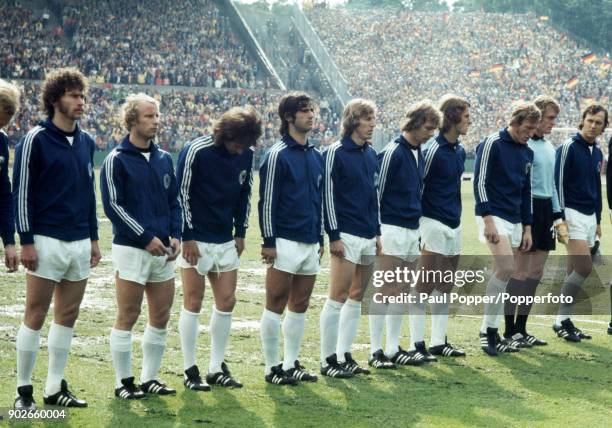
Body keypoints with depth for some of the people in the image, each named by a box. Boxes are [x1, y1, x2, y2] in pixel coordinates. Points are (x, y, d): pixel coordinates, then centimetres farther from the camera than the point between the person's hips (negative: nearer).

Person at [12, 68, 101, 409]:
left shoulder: (86, 142, 12)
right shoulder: (36, 140, -7)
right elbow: (22, 192, -8)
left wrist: (94, 238, 16)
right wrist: (27, 241, -12)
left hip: (80, 243, 6)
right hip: (47, 242, -6)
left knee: (68, 316, 9)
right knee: (35, 316, -2)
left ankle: (56, 387, 17)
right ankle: (24, 390, 5)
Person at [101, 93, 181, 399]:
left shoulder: (164, 159, 13)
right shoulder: (117, 160, -6)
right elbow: (113, 206, -11)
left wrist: (175, 235, 2)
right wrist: (146, 238, -15)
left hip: (163, 250, 6)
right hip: (131, 248, -6)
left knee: (161, 317, 8)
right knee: (128, 317, -2)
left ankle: (150, 379, 18)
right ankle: (124, 383, 6)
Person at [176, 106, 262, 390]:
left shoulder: (245, 154, 2)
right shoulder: (196, 151, -16)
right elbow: (181, 194, -13)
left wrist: (240, 233, 11)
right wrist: (187, 237, -14)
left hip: (226, 240, 6)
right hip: (195, 240, -6)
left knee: (226, 301, 5)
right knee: (193, 302, -2)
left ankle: (217, 368, 15)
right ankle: (190, 371, 5)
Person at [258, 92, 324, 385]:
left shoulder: (315, 156, 14)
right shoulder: (278, 155, -9)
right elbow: (266, 201, -10)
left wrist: (321, 238, 19)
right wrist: (268, 242, -14)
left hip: (311, 243, 7)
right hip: (285, 242, -7)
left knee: (300, 306, 11)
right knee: (275, 306, -1)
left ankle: (290, 364, 18)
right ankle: (272, 367, 5)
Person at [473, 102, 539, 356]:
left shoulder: (527, 153, 15)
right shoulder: (493, 144, -7)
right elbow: (480, 182, -12)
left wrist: (527, 227, 16)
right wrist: (487, 219, -17)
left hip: (515, 221, 8)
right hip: (494, 217, -8)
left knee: (502, 274, 6)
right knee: (506, 268, -21)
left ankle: (490, 332, 12)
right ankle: (488, 330, -13)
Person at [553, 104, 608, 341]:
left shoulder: (597, 153, 16)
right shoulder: (569, 147, -8)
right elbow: (558, 182, -11)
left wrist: (598, 220, 21)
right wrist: (561, 217, -16)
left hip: (590, 216, 8)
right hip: (573, 214, -8)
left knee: (574, 272, 7)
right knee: (584, 267, -16)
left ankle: (564, 321, 11)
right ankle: (562, 320, -9)